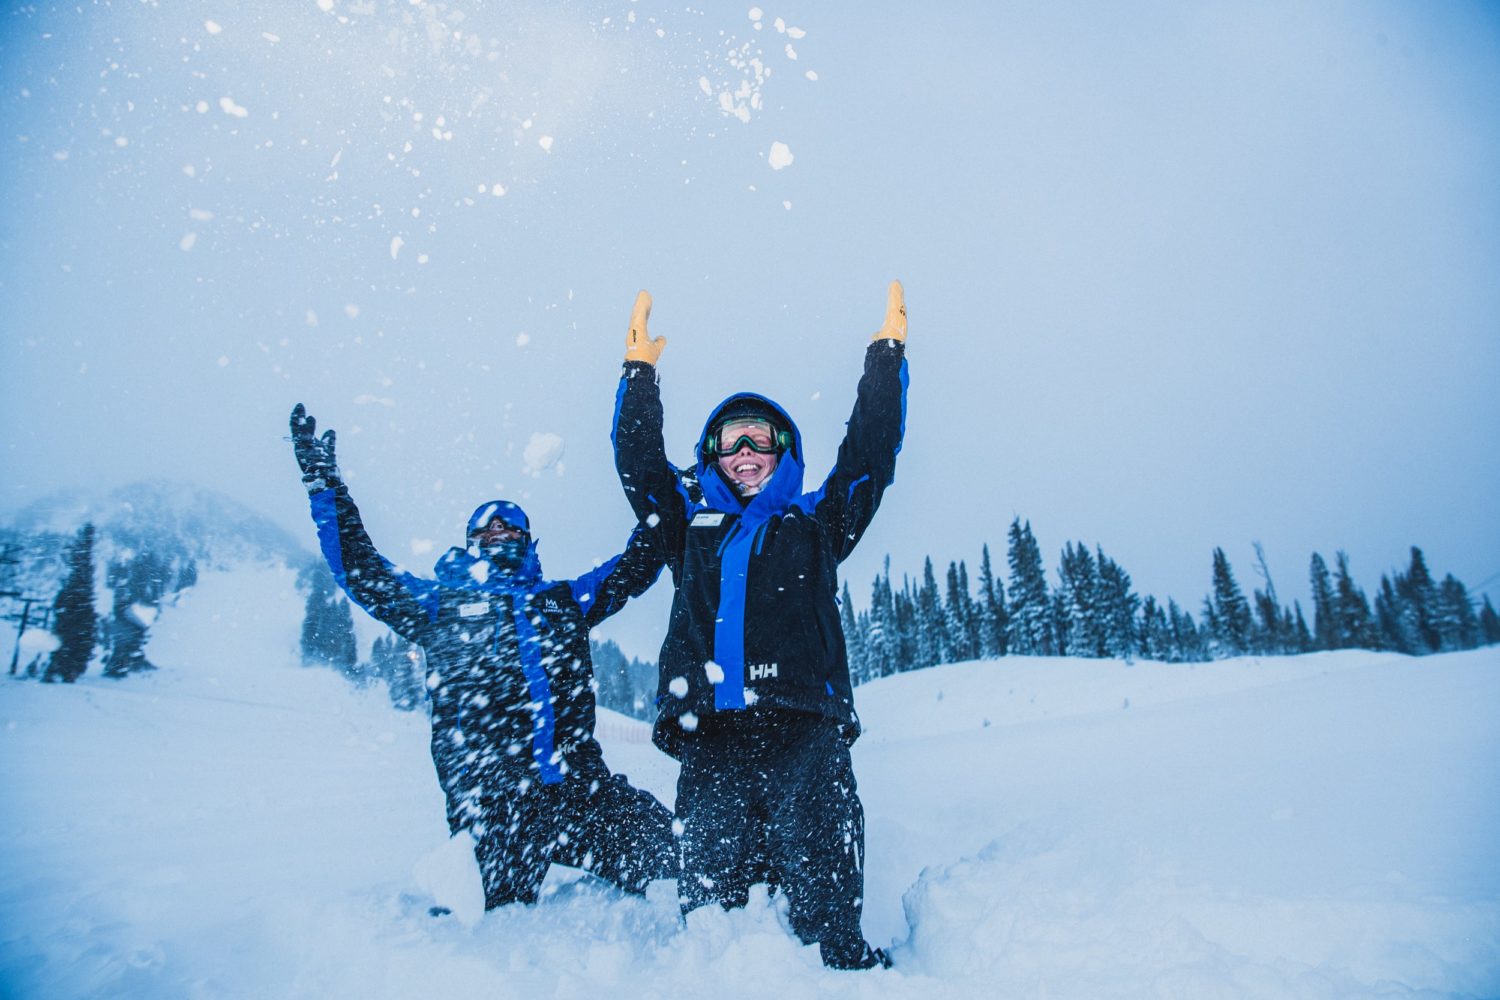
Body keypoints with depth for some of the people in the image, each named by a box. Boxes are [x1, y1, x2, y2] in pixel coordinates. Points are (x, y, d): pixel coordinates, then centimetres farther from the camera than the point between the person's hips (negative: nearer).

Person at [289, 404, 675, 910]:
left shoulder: (564, 600, 20)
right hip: (491, 800, -1)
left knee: (674, 853, -11)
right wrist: (322, 480, 10)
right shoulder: (440, 604, 16)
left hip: (583, 786, 2)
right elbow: (359, 569, 11)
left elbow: (641, 560, 23)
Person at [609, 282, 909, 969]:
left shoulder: (815, 524, 18)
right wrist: (639, 371, 18)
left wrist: (887, 355, 15)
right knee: (707, 896, 0)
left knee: (825, 901, -5)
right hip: (710, 739, 2)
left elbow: (870, 452, 15)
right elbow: (638, 462, 20)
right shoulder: (692, 525, 22)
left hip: (805, 733, -1)